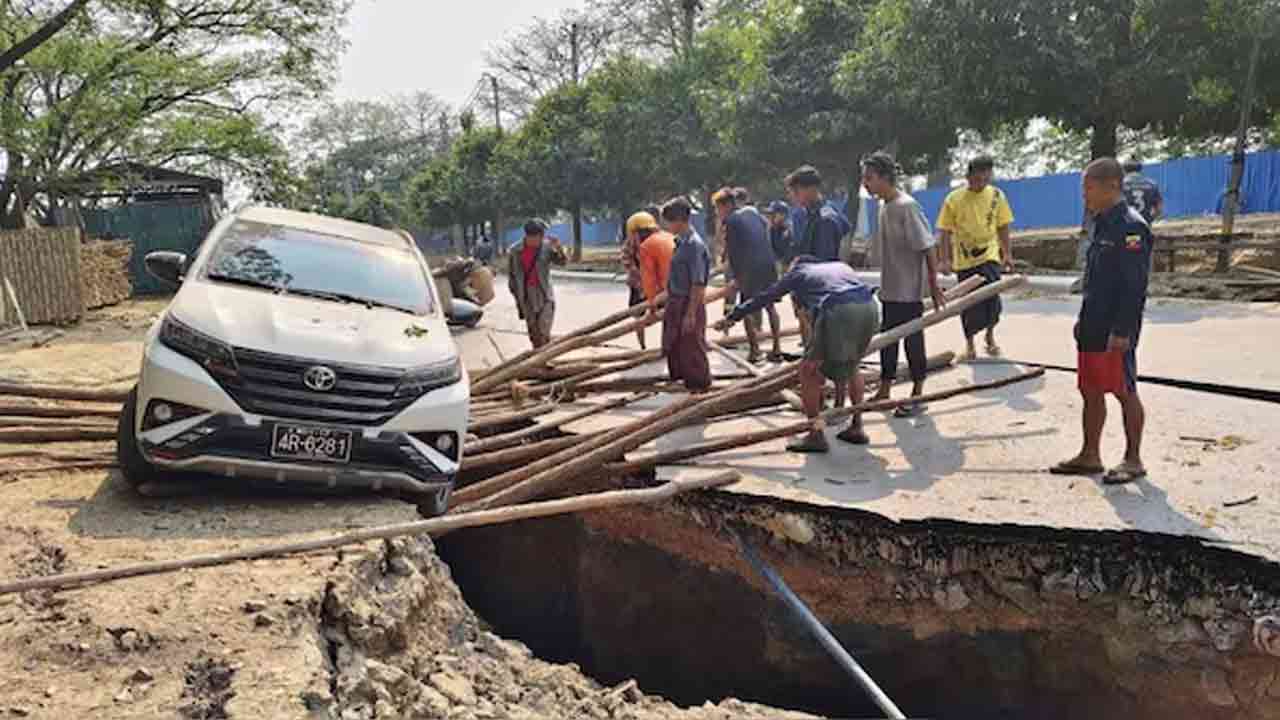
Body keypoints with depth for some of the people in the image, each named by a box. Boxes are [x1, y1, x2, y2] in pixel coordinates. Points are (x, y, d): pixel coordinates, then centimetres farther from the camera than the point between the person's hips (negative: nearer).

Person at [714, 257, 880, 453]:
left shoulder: (798, 272, 26)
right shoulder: (841, 266, 36)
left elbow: (764, 297, 32)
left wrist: (733, 317, 42)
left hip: (838, 311, -5)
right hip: (870, 306, 5)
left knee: (809, 372, 11)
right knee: (852, 365, 29)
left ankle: (816, 436, 10)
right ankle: (857, 428, 29)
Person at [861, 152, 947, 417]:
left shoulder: (906, 206, -18)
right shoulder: (884, 206, 9)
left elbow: (927, 248, -17)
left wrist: (934, 285, -16)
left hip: (909, 289, -9)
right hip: (889, 288, 9)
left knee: (913, 340, 1)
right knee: (887, 340, 15)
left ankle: (917, 397, 12)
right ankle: (884, 392, 26)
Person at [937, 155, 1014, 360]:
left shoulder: (996, 195, 0)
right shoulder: (954, 199, -7)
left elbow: (1002, 227, 8)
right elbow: (946, 232, -3)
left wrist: (1007, 254, 7)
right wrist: (946, 260, -8)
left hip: (989, 255, 1)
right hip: (964, 259, -1)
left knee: (991, 297, -12)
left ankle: (990, 336, 14)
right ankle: (969, 343, 24)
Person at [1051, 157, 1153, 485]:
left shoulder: (1131, 226, -15)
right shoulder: (1103, 224, 13)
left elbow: (1135, 285, -19)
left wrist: (1121, 331, -21)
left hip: (1115, 332, -9)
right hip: (1092, 327, 9)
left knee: (1125, 392, 2)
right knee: (1090, 391, 13)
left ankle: (1133, 460, 15)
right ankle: (1090, 456, 24)